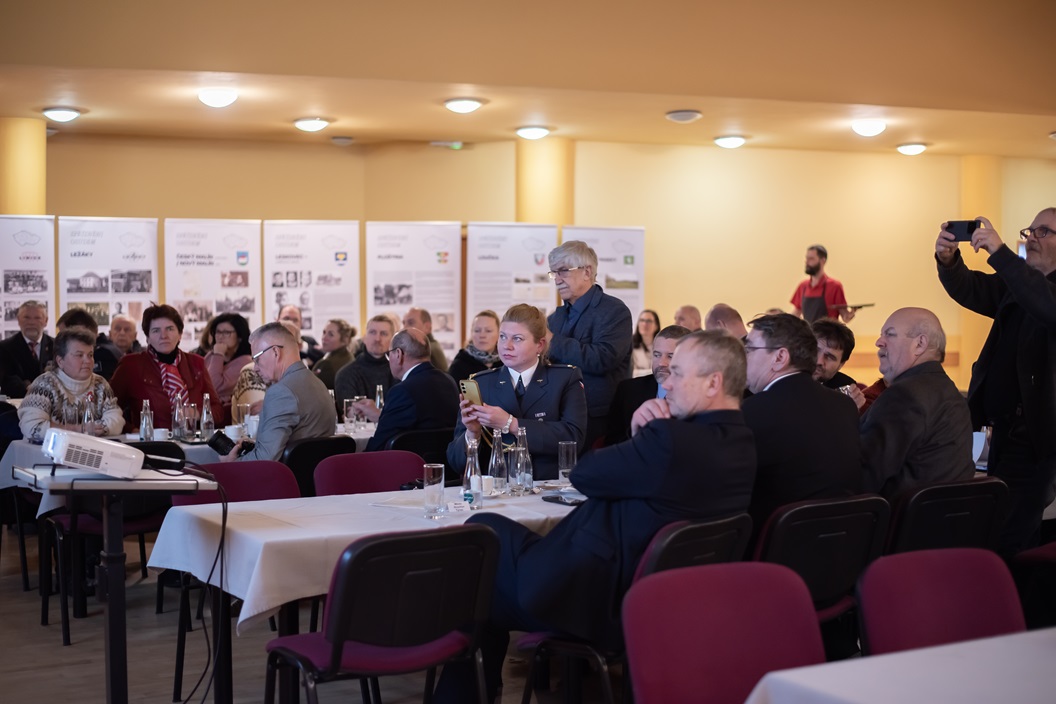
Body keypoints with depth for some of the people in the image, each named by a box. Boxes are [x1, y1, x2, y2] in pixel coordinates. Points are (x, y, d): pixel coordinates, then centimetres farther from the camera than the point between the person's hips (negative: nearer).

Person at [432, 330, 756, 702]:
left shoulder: (674, 443, -27)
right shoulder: (740, 442, 3)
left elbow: (582, 473, -14)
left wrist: (642, 430, 1)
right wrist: (643, 433, -8)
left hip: (595, 601, -9)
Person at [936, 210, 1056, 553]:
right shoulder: (1015, 284, 13)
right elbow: (969, 290, 1)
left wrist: (998, 252, -35)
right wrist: (948, 260, -21)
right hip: (1003, 430, 8)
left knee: (1010, 536, -5)